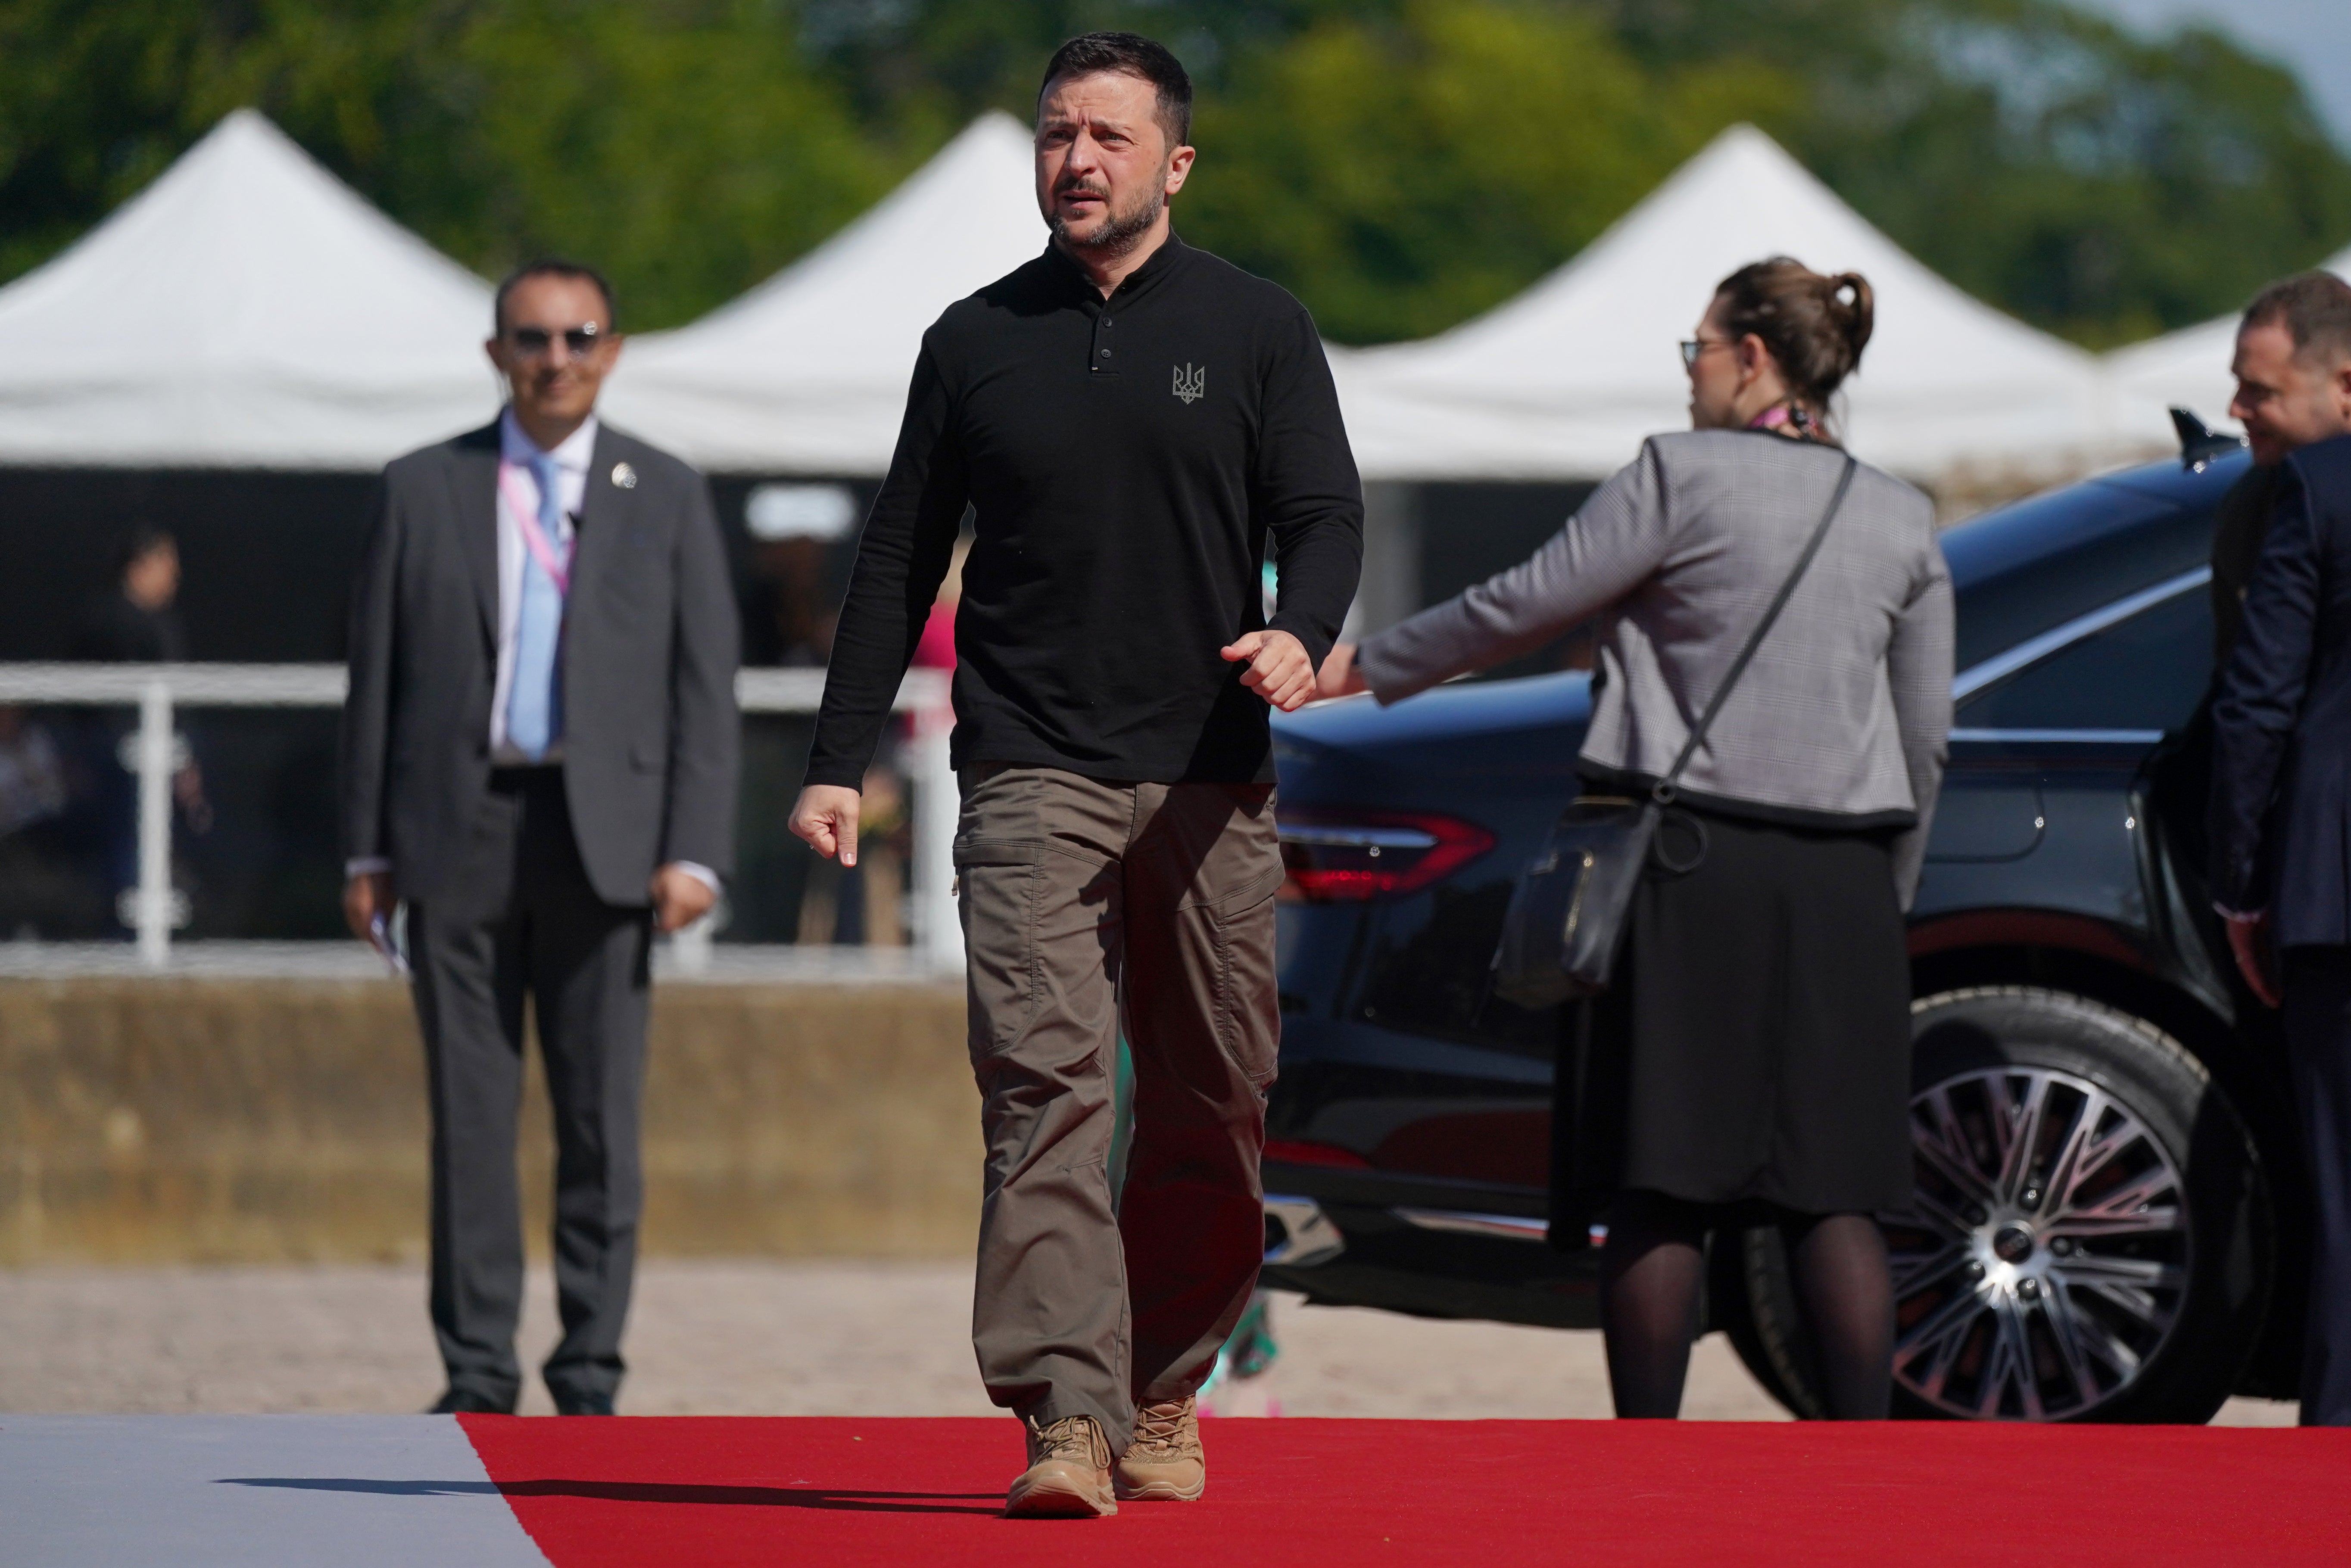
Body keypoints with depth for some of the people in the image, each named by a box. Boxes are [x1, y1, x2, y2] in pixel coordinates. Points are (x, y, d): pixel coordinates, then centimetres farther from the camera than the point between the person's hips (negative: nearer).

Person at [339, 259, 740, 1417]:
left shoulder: (667, 498, 8)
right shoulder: (422, 491, 8)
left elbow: (706, 686, 5)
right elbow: (378, 677, 8)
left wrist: (694, 851, -5)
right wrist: (368, 848, 2)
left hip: (605, 838, 0)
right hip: (458, 832, 0)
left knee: (602, 1118, 0)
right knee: (468, 1115, 1)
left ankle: (589, 1376, 7)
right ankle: (478, 1376, 6)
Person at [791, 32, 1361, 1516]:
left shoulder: (1255, 327, 7)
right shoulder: (976, 341, 11)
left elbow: (1327, 514, 1)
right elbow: (901, 560, 14)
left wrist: (1301, 633, -21)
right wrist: (841, 762, 8)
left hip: (1209, 778, 0)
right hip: (1034, 777, 0)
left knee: (1211, 1106, 4)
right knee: (1042, 1079, -14)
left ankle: (1163, 1395, 22)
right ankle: (1067, 1416, -22)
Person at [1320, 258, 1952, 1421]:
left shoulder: (1682, 476, -5)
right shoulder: (1903, 521, 10)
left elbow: (1523, 606, -2)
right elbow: (1925, 737, 14)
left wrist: (1368, 667, 10)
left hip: (1687, 872, -4)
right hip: (1839, 887, 4)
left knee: (1661, 1190, -1)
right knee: (1831, 1194, 3)